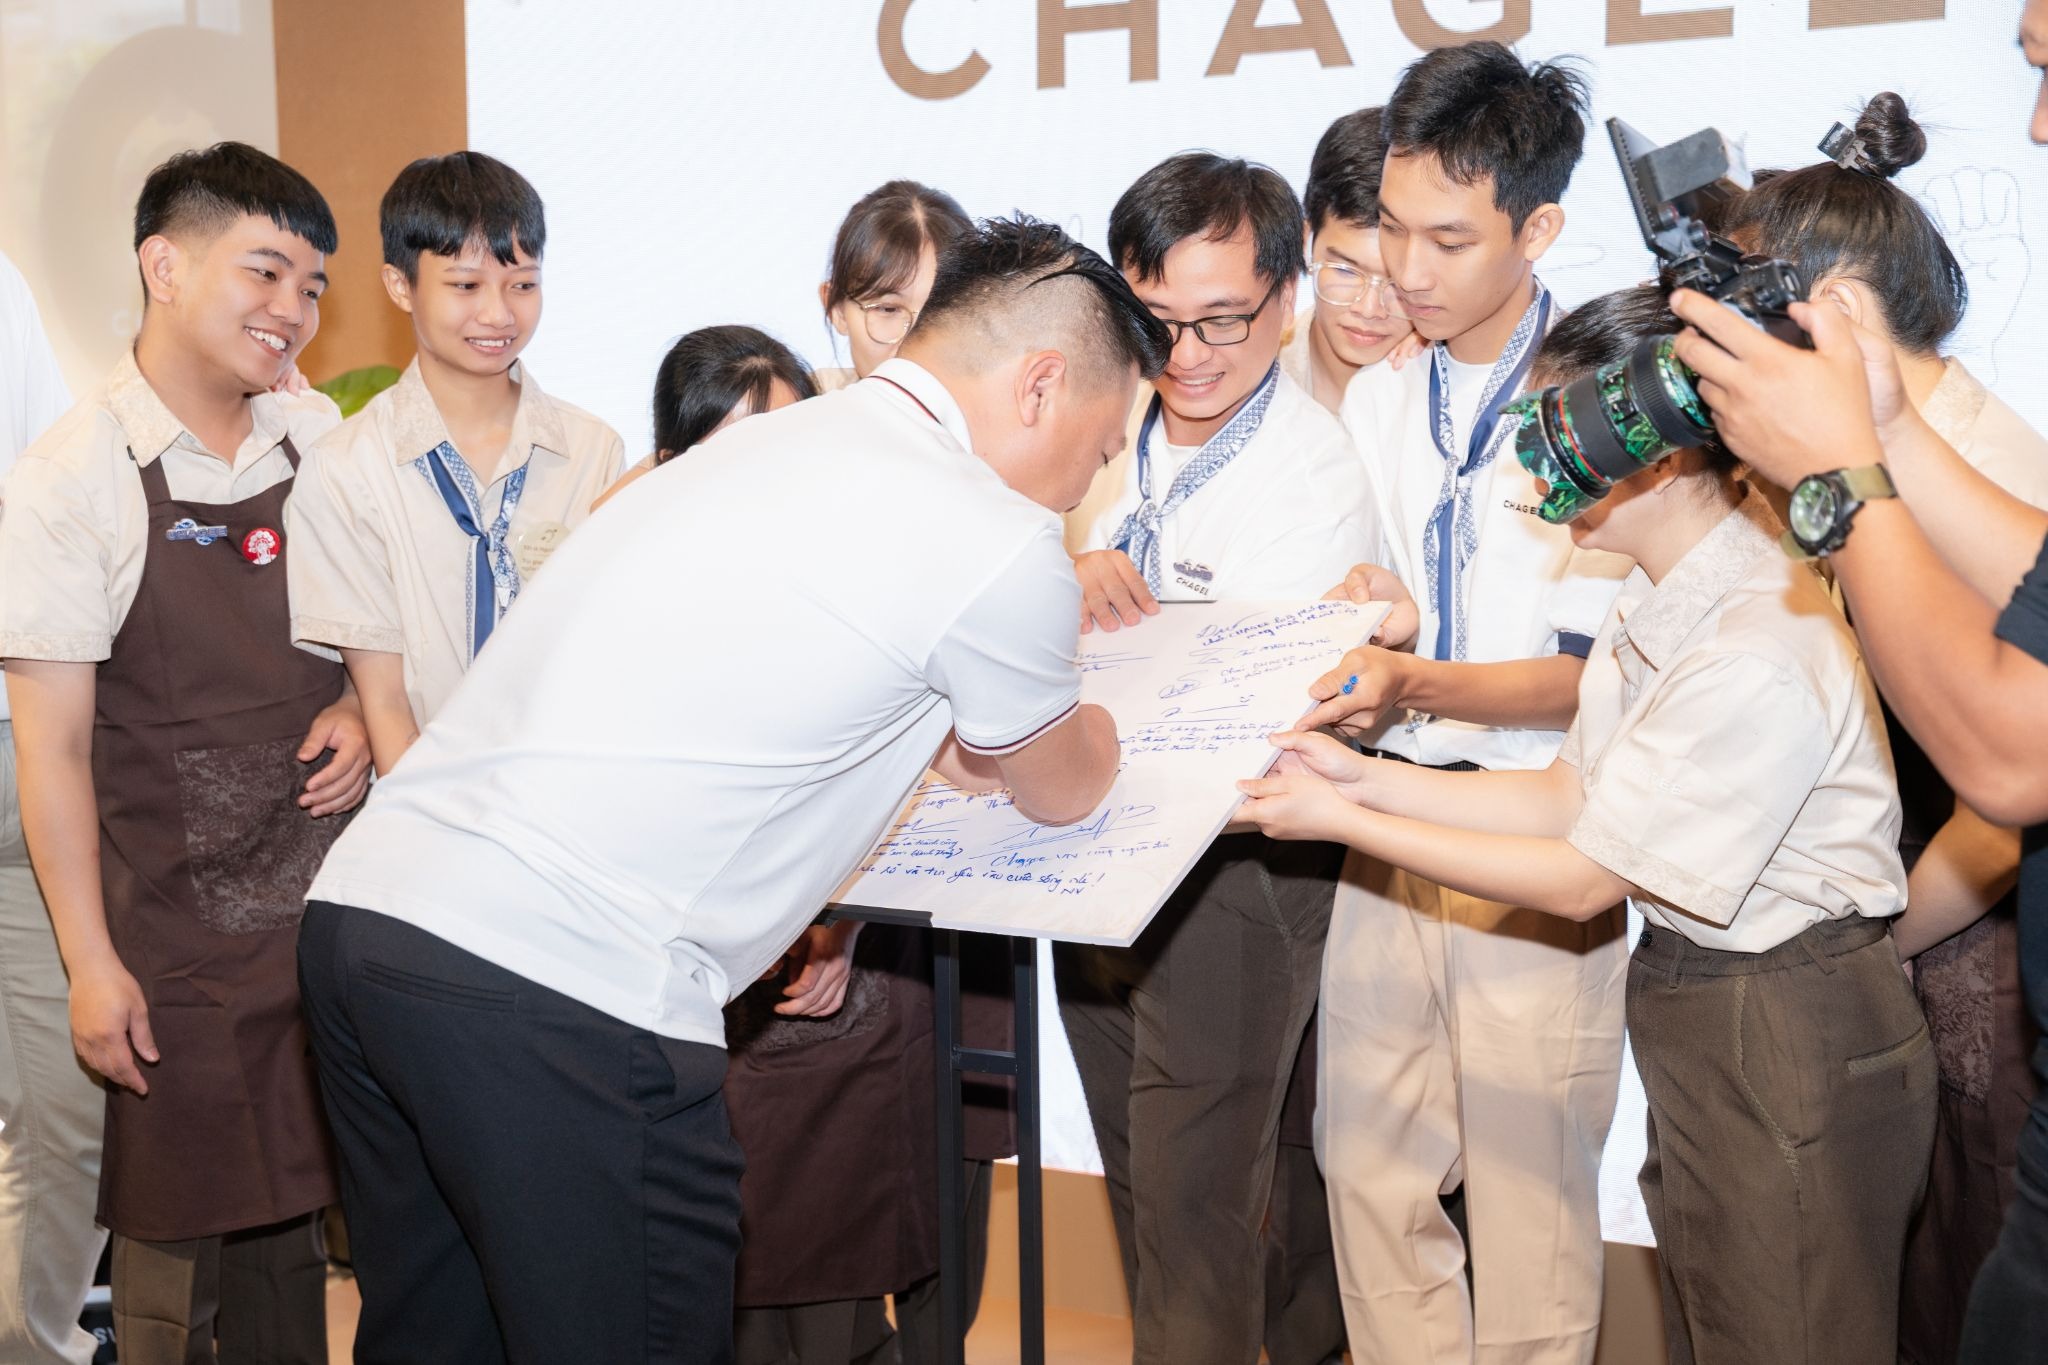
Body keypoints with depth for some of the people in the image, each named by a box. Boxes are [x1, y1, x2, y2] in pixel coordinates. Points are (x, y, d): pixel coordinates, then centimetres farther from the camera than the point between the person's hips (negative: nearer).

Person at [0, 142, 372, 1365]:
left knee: (289, 1208, 12)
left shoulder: (319, 439, 4)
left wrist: (358, 710, -3)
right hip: (177, 930, -4)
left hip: (328, 893, 4)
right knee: (180, 1234, 5)